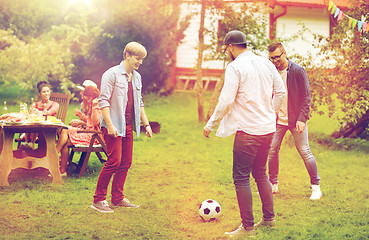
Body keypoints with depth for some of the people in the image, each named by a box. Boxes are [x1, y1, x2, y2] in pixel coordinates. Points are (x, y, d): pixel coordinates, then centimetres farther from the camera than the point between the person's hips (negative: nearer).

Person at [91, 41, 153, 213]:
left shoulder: (137, 77, 15)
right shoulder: (112, 74, -9)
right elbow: (103, 101, -13)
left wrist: (146, 124, 19)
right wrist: (110, 125, -20)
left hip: (128, 126, 8)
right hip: (114, 126, -8)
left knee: (126, 163, 7)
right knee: (114, 161, -12)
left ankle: (118, 198, 17)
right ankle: (98, 200, -3)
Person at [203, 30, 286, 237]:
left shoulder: (235, 67, -12)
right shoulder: (266, 63, 8)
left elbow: (226, 101, -16)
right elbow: (281, 91, 13)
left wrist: (211, 124, -5)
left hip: (248, 131, -7)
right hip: (268, 129, 7)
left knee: (241, 178, 1)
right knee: (260, 173, 21)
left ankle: (248, 227, 5)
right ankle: (269, 218, 27)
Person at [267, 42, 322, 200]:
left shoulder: (298, 71, -9)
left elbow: (306, 96, -8)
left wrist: (302, 119, -17)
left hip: (296, 120, -4)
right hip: (277, 120, 4)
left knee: (304, 152, -1)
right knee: (272, 151, 4)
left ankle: (316, 186, 11)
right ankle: (273, 184, 19)